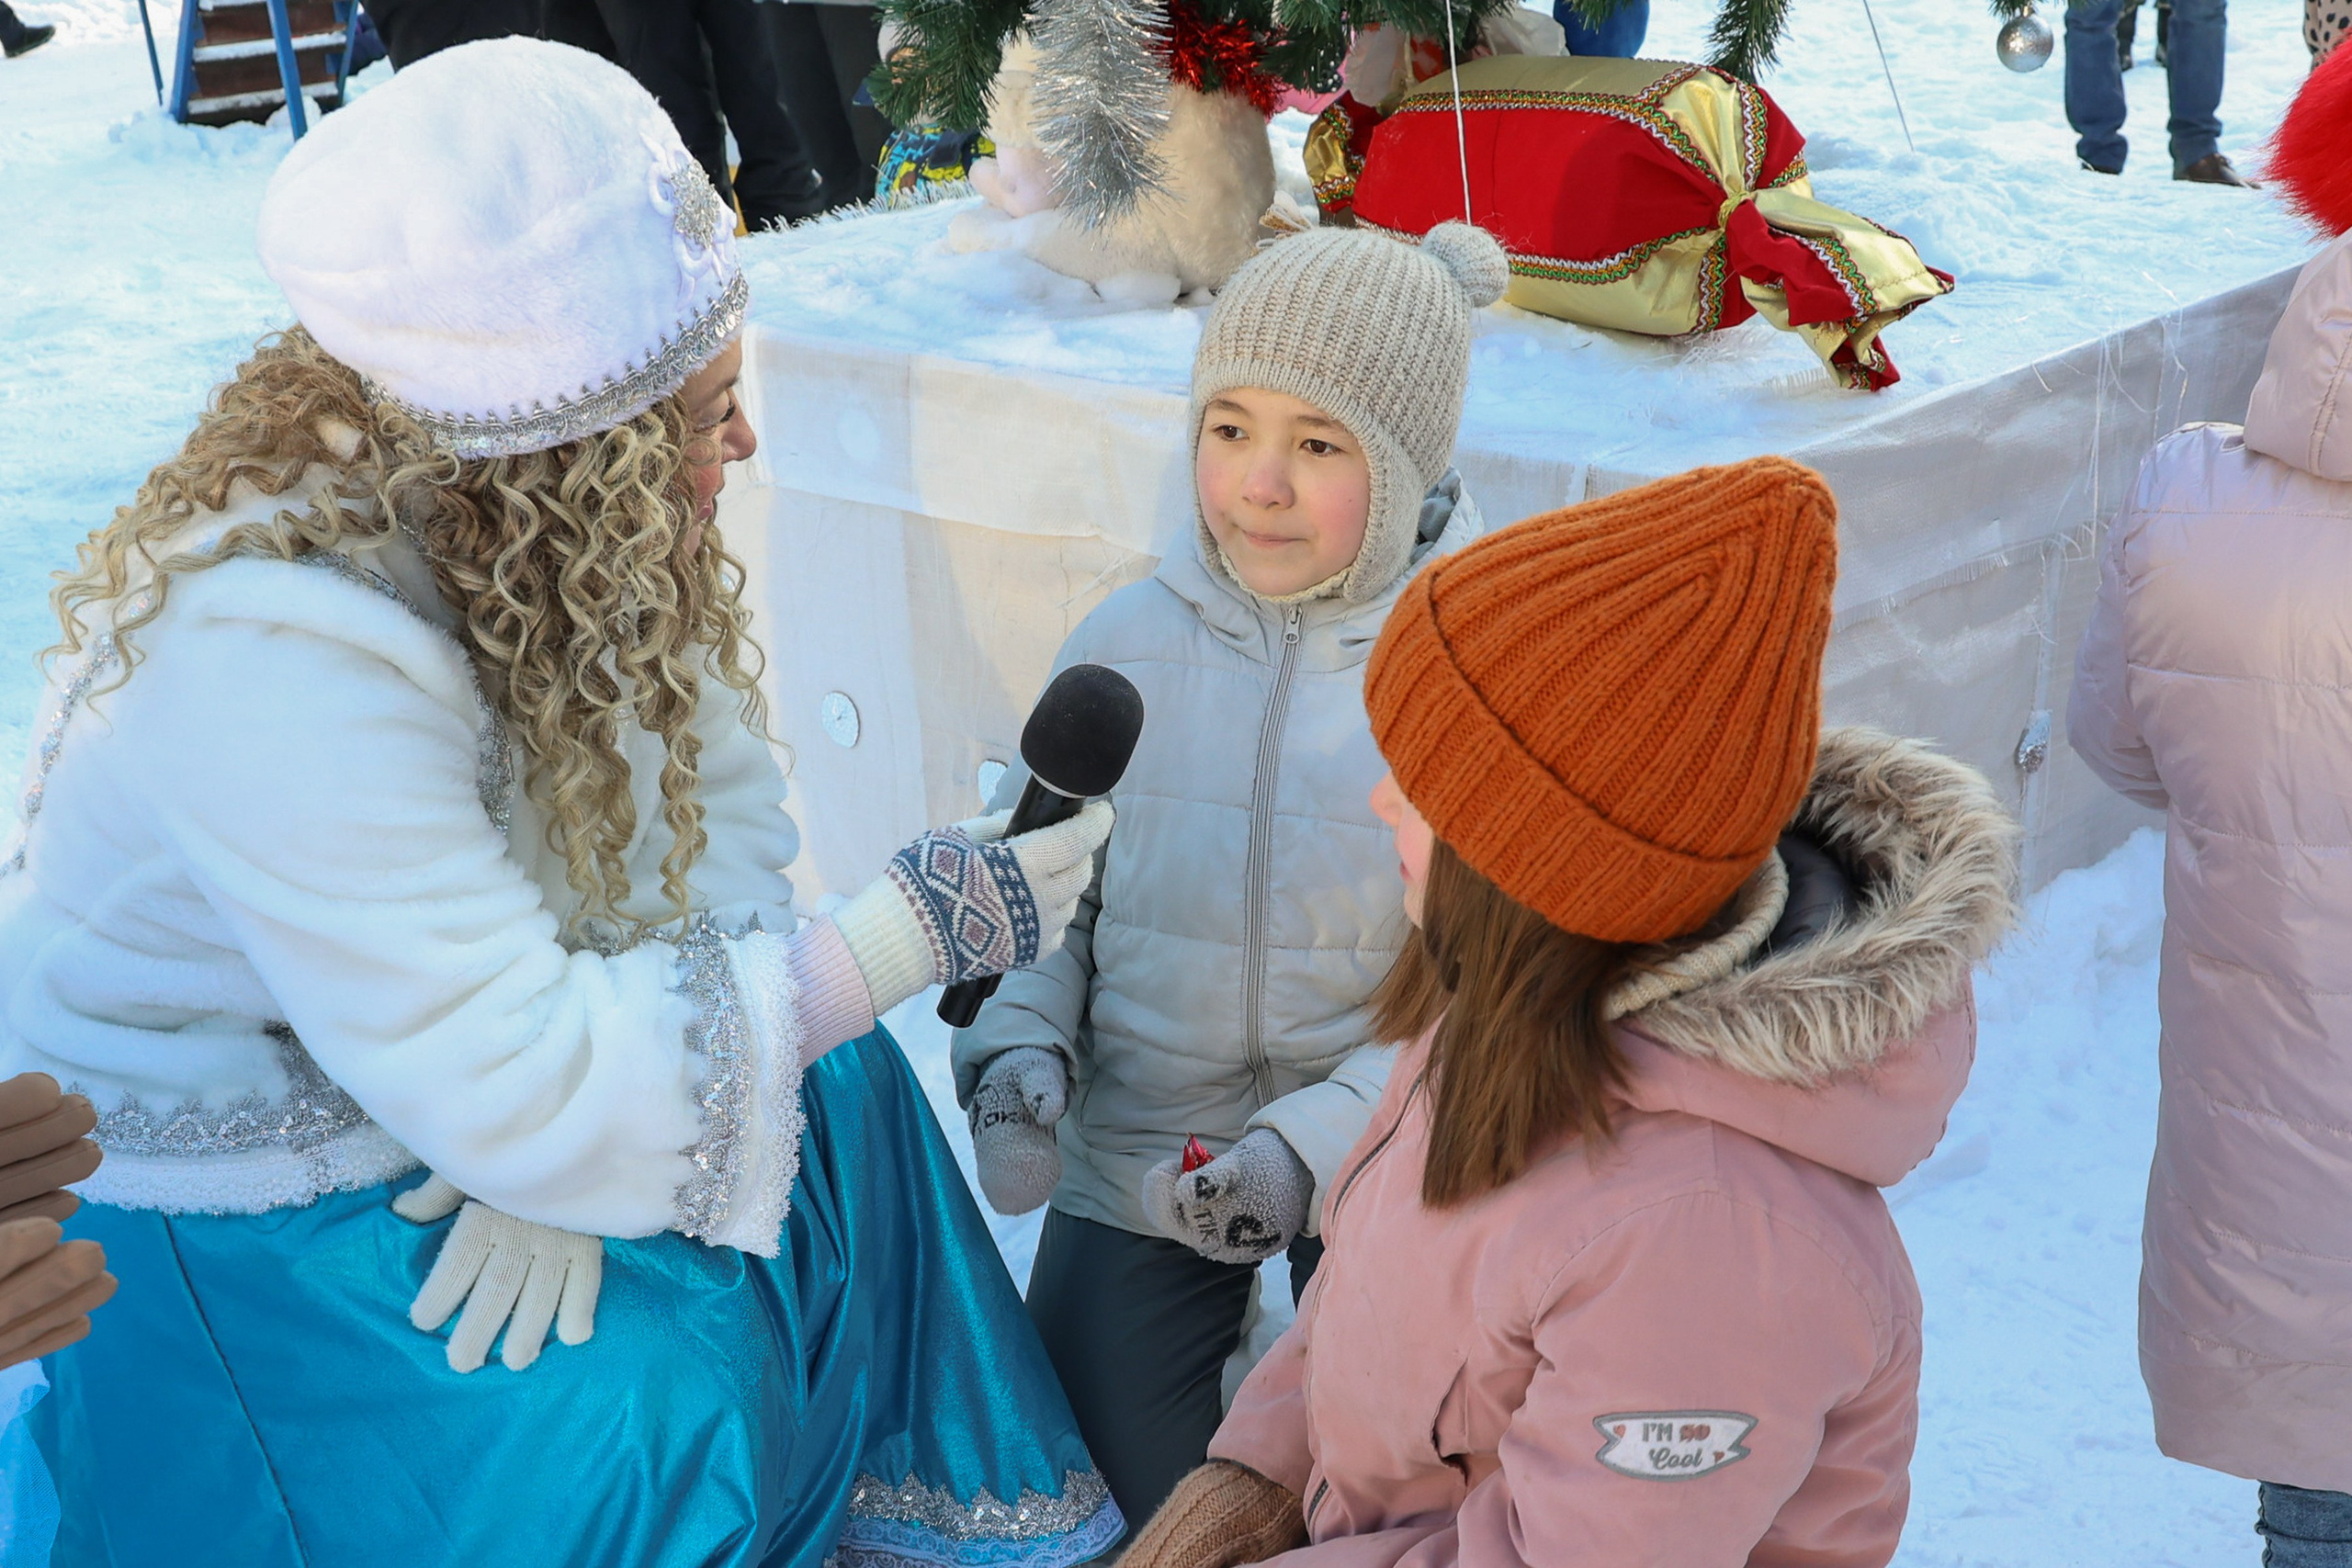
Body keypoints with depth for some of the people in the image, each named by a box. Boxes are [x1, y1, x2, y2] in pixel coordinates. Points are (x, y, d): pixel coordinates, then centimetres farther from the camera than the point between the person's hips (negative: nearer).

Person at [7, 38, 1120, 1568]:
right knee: (659, 1407, -21)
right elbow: (511, 1084, -35)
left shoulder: (564, 529, -13)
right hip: (214, 1234, -7)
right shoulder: (273, 664, -36)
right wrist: (928, 923, -30)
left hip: (420, 1091, 7)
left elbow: (716, 799, -7)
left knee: (841, 1092, 0)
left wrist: (559, 1123, -22)